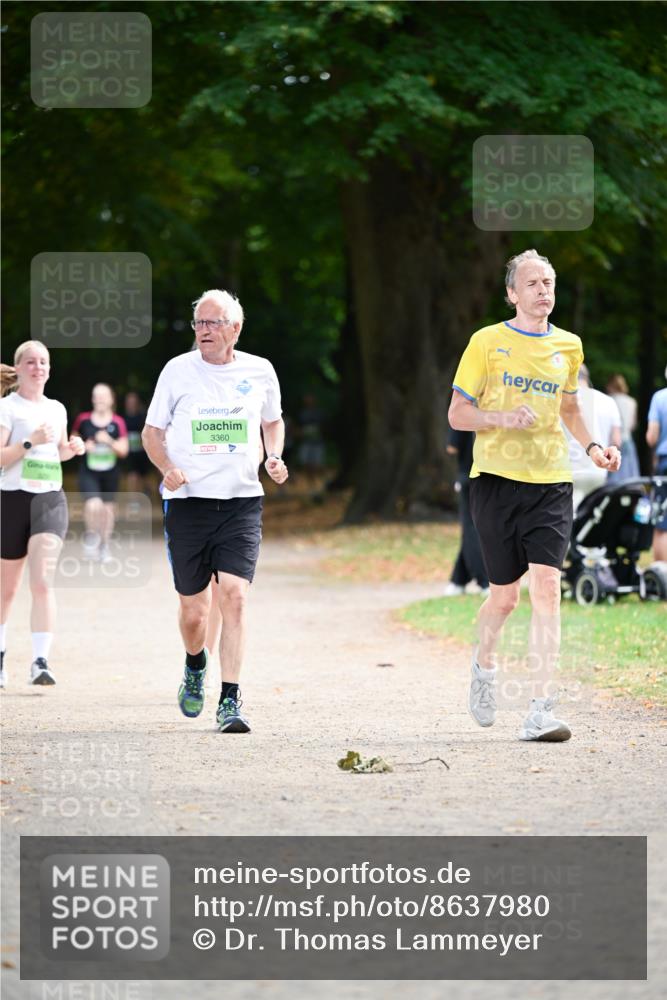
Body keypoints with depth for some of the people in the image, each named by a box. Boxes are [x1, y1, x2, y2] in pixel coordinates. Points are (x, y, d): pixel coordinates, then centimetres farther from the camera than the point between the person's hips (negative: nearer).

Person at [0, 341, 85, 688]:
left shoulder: (57, 409, 13)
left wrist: (71, 448, 8)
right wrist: (30, 441, -22)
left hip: (51, 500, 3)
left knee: (42, 582, -15)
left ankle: (40, 662, -19)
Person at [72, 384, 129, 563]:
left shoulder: (118, 423, -3)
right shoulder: (83, 420, -3)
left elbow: (123, 451, -2)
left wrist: (110, 442, -19)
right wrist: (83, 446, -12)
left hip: (110, 473, 2)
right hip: (88, 473, -2)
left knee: (108, 508, 11)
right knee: (93, 505, -21)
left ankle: (104, 545, 30)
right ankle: (91, 536, 8)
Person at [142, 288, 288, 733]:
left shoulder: (260, 371, 5)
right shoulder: (178, 370, 1)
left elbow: (273, 421, 23)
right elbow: (152, 430, 9)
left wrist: (275, 457, 3)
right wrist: (167, 468, -10)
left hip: (242, 502, 0)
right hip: (187, 501, 0)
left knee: (234, 596, -17)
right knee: (193, 612, 5)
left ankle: (230, 701, -15)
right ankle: (195, 666, 39)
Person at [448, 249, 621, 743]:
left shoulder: (568, 347, 11)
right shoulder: (487, 342, 0)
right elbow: (458, 414, 0)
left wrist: (592, 446, 10)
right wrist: (504, 417, -18)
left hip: (551, 483, 2)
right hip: (497, 479, -2)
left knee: (547, 585, -13)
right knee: (505, 594, 4)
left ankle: (541, 711, -14)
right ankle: (485, 664, 38)